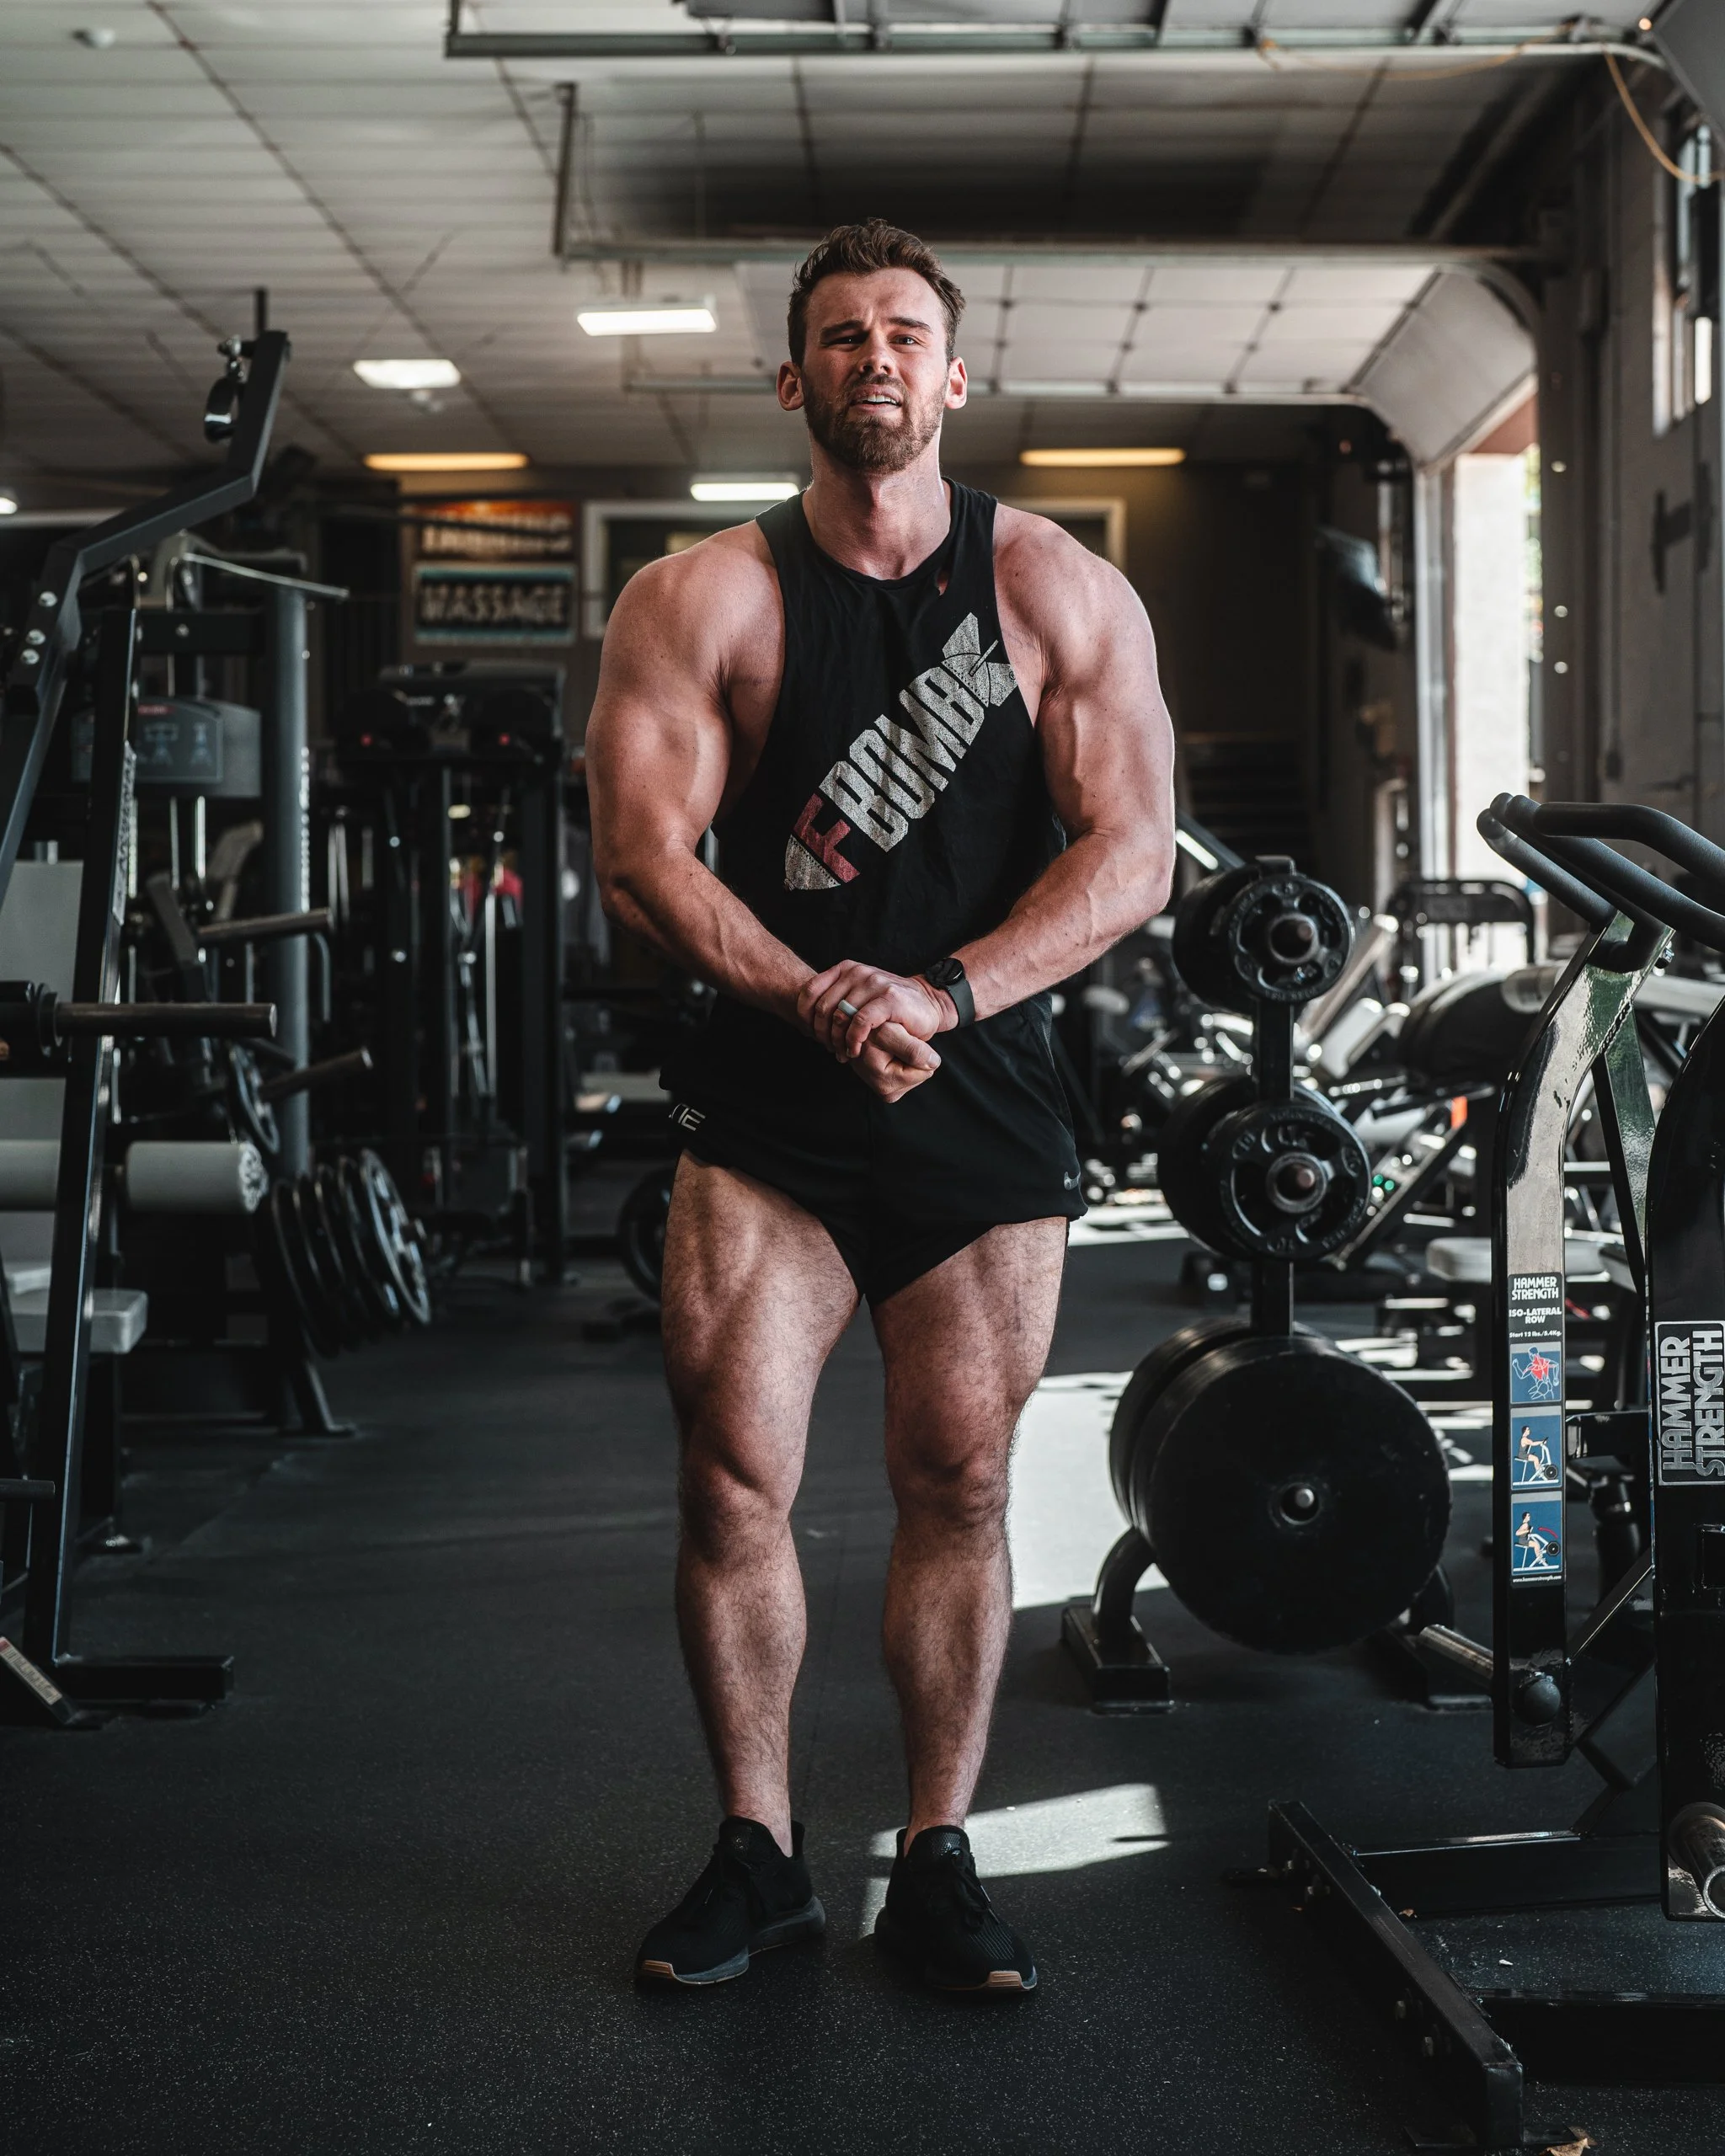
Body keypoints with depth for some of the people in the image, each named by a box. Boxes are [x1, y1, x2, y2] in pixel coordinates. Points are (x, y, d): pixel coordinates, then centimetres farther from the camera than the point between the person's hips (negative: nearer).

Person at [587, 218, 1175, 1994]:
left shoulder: (1063, 596, 4)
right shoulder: (699, 603, 2)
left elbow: (1131, 852, -4)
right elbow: (640, 859, -6)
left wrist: (941, 998, -18)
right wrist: (821, 1002, -21)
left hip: (986, 1107, 1)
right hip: (765, 1111, 0)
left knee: (958, 1488, 5)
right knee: (732, 1478, -4)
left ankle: (937, 1862, 19)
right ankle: (755, 1852, 14)